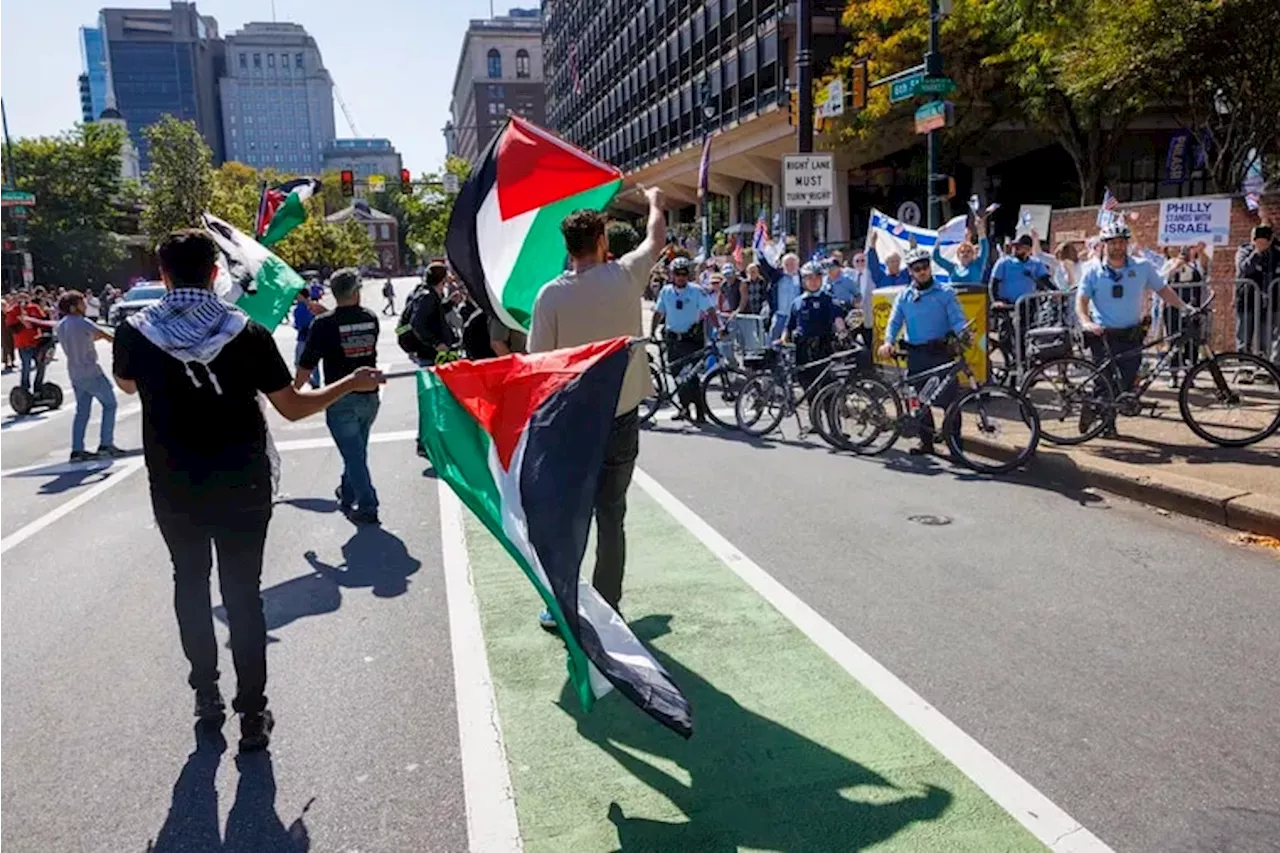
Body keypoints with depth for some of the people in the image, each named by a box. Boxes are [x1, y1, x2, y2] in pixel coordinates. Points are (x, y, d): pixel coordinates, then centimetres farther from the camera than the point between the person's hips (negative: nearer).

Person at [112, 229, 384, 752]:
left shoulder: (135, 334, -7)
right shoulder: (246, 333, -12)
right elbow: (293, 407, -7)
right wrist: (352, 383, 7)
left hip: (174, 490, 2)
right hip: (242, 488, -1)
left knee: (190, 583, 19)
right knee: (242, 592, 5)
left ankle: (205, 693, 30)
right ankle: (252, 713, 8)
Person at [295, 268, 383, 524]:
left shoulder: (324, 324, -13)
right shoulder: (371, 319, 0)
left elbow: (307, 365, -12)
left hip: (341, 400, -5)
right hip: (369, 397, 5)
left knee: (353, 452, 1)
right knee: (357, 449, 20)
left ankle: (367, 506, 0)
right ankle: (347, 494, 37)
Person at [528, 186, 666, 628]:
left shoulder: (551, 294, -10)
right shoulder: (625, 277, -7)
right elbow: (656, 237, 14)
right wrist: (655, 201, 34)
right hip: (620, 418, 1)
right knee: (611, 516, 9)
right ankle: (606, 606, 18)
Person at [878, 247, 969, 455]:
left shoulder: (945, 293, 1)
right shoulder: (904, 296, 10)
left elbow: (957, 319, -6)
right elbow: (894, 322, 6)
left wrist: (963, 333, -28)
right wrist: (888, 342, -14)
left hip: (941, 352, -3)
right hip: (916, 355, 3)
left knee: (948, 399, -4)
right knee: (920, 400, 8)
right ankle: (926, 441, 17)